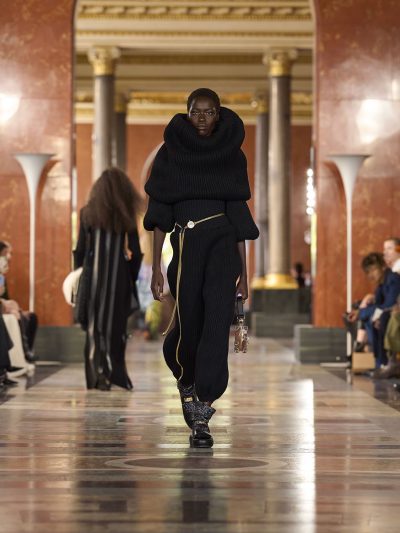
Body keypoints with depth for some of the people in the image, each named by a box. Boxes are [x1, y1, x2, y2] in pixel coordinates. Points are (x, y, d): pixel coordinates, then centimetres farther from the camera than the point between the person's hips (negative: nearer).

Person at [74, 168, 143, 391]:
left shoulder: (88, 212, 0)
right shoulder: (127, 214, 1)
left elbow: (80, 249, -1)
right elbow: (135, 252, 0)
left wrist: (78, 276, 7)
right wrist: (132, 278, 9)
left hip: (94, 274, 0)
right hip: (119, 276, 0)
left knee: (95, 325, 5)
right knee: (116, 325, 8)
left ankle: (98, 377, -2)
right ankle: (116, 375, 6)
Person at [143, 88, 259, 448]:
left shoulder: (232, 155, 8)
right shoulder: (170, 154, 5)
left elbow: (238, 213, 9)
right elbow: (160, 214, 3)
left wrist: (244, 271, 5)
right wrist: (156, 267, -3)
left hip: (223, 242, 0)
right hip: (186, 244, 0)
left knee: (217, 323, -13)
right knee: (188, 324, 2)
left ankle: (201, 416, -13)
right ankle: (186, 383, 36)